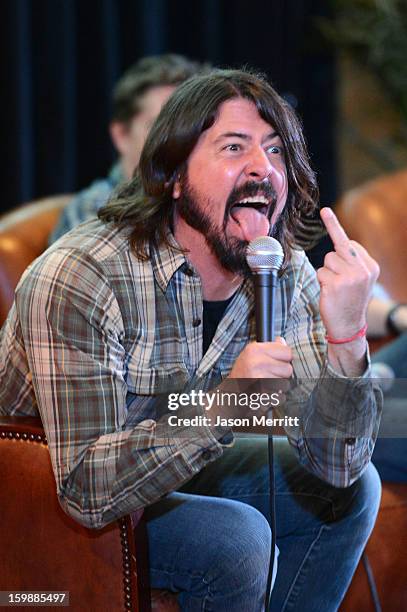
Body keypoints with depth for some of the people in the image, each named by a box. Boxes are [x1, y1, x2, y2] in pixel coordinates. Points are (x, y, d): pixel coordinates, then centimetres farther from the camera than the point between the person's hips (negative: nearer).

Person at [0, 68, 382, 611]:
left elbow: (336, 464, -15)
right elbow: (88, 489, -36)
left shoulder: (287, 276, -11)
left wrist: (345, 339, -31)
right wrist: (221, 405, -46)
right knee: (236, 540, -26)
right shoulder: (77, 278, -31)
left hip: (178, 470, 7)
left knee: (350, 490, 2)